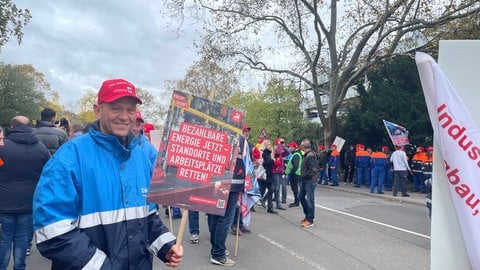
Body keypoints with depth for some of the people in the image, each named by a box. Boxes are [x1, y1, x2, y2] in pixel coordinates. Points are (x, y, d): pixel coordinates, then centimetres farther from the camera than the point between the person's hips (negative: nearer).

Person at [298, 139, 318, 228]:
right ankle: (307, 214, 31)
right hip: (305, 180, 10)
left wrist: (305, 176, -15)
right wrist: (303, 176, 7)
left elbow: (312, 170, -24)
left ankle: (310, 220, 8)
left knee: (310, 200, -1)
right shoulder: (306, 154, 10)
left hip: (310, 181, -10)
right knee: (301, 196, 18)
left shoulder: (310, 155, -19)